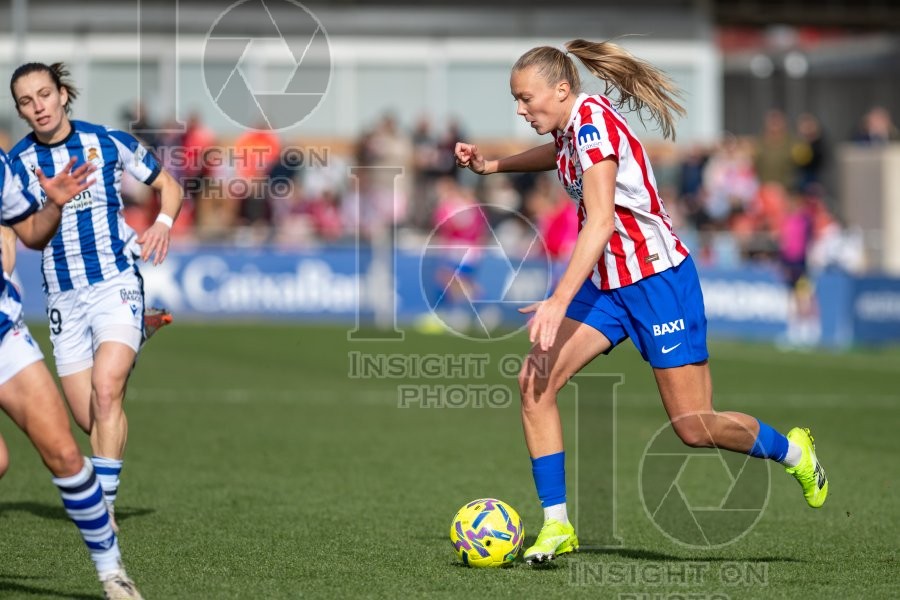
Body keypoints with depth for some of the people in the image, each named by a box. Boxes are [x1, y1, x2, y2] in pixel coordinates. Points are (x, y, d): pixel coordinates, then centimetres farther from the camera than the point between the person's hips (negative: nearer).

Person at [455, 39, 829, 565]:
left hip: (658, 279, -9)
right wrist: (492, 165, 26)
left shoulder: (593, 121, -21)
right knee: (535, 381, -10)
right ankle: (557, 525, -5)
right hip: (606, 282, 9)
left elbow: (600, 221, -31)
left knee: (694, 428, -6)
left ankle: (794, 452, 22)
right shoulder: (570, 127, 6)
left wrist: (560, 301, -36)